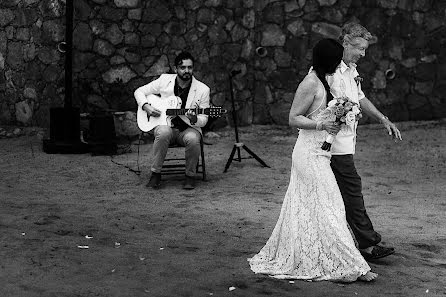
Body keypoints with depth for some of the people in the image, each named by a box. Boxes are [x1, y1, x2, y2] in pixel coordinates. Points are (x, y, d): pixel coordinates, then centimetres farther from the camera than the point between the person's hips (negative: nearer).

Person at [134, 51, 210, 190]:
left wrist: (195, 120, -25)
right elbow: (139, 91, 10)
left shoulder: (202, 90, -3)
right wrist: (146, 107, -9)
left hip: (188, 128, 0)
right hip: (165, 125, 1)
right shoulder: (164, 80, 1)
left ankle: (190, 175, -11)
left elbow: (203, 119, -1)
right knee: (164, 132, -36)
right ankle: (155, 173, -20)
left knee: (193, 139, -36)